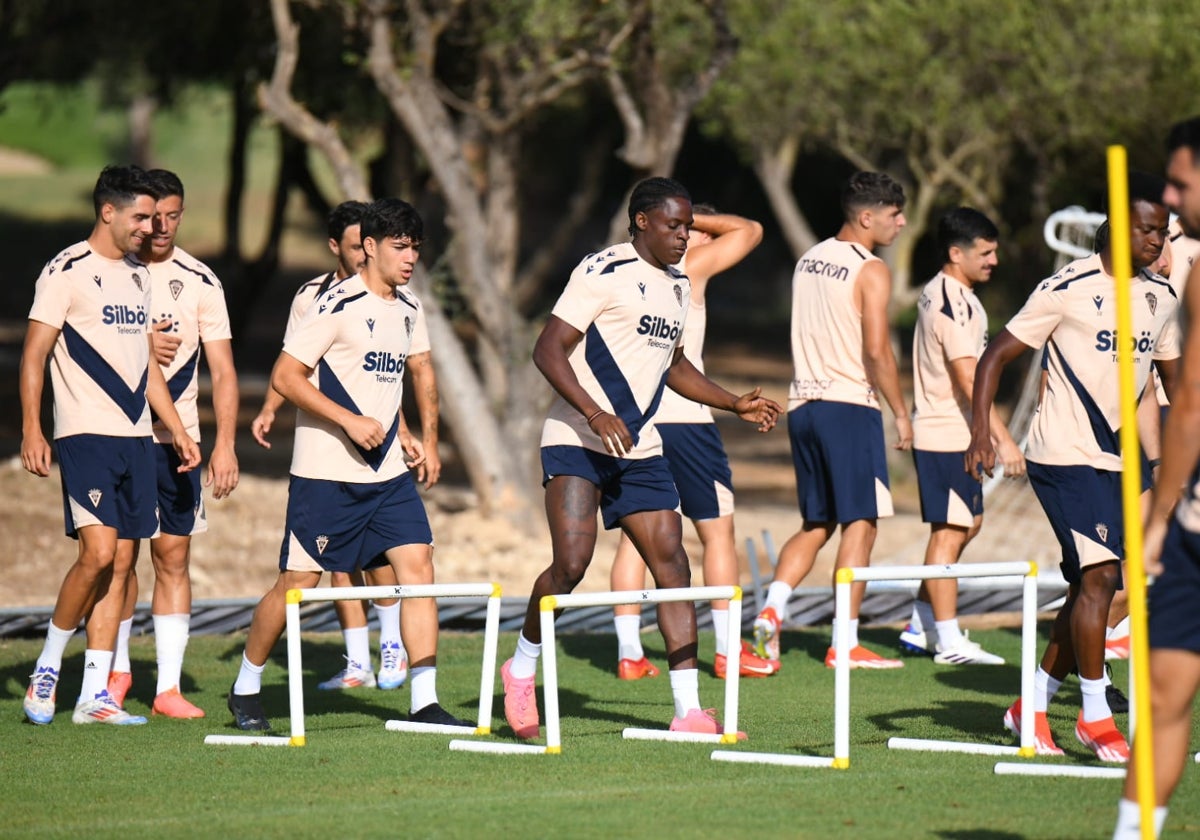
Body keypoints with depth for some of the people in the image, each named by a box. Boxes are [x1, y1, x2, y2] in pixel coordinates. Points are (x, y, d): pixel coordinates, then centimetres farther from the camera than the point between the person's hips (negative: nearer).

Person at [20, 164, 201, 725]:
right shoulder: (67, 271, -6)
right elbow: (34, 354, -7)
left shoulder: (138, 276, 17)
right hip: (86, 434, -7)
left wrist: (176, 429, 21)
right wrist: (31, 430, -15)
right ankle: (46, 670, 0)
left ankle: (94, 696, 6)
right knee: (98, 552, -18)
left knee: (121, 563, 3)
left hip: (137, 437, 7)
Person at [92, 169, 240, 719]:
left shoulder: (199, 280, 3)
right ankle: (116, 670, 16)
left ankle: (169, 686, 2)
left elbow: (223, 370, 3)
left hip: (177, 437, 1)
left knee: (173, 556, 1)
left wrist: (225, 443, -7)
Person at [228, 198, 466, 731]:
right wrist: (349, 420, -20)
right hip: (325, 472, -6)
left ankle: (424, 702, -8)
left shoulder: (409, 310, 11)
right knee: (298, 582, 1)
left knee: (418, 565, -8)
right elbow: (285, 376, -14)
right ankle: (245, 690, 20)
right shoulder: (339, 304, -12)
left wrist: (398, 430, 14)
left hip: (387, 472, 6)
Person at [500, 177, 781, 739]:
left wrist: (737, 405, 24)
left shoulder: (678, 286, 16)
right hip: (577, 441, -7)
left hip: (639, 449, 7)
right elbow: (548, 350, -15)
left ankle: (687, 710, -3)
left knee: (672, 563, -3)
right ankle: (522, 669, 8)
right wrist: (594, 413, -26)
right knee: (572, 562, -18)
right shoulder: (604, 273, -10)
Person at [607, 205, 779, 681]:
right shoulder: (690, 266, -3)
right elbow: (750, 231, 6)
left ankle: (629, 652, 1)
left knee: (635, 534, 6)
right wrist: (694, 219, 12)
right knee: (717, 529, 3)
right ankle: (727, 650, 3)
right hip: (682, 416, -5)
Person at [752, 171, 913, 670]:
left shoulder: (809, 260, 14)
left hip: (803, 402, 7)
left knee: (816, 524, 15)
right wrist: (900, 413, -7)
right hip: (850, 405, -7)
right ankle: (845, 643, -5)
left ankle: (772, 608, -5)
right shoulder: (870, 271, -9)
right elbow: (877, 350, -16)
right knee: (859, 522, -2)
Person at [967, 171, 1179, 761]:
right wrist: (981, 432, -20)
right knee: (1099, 573, -18)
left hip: (1115, 458, 7)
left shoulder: (1161, 298, 8)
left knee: (1091, 585, 9)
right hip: (1064, 454, -7)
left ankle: (1033, 704, 23)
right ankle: (1095, 716, -11)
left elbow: (1174, 376, 21)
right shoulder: (1070, 288, -11)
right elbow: (995, 356, -9)